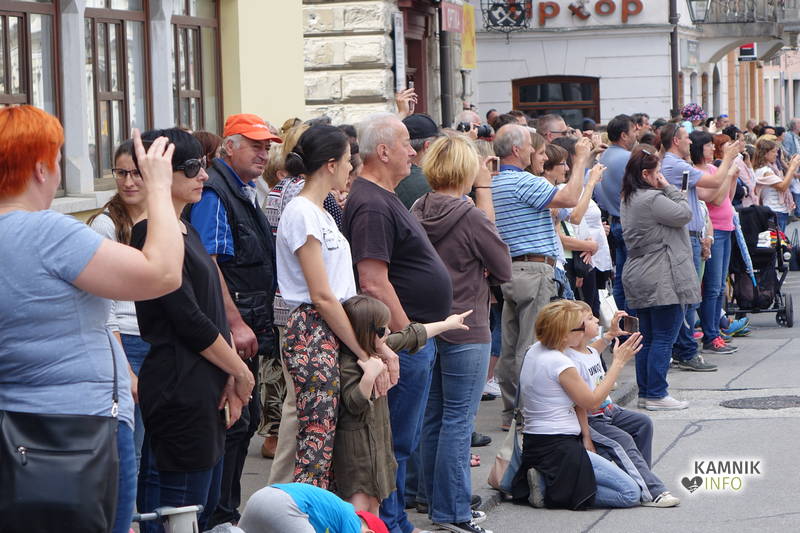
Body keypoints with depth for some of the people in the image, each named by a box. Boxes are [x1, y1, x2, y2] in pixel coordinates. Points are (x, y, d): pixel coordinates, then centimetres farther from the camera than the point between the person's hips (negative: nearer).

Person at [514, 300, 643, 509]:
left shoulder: (534, 351, 8)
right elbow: (590, 400, -6)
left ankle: (547, 483, 5)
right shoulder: (560, 364, -19)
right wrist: (618, 362, -1)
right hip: (558, 449, -10)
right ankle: (551, 492, -10)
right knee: (631, 494, -10)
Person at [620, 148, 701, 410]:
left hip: (639, 278, 10)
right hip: (662, 278, -10)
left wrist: (664, 189, 10)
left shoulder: (628, 200, 14)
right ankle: (656, 395, -5)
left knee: (648, 337, 14)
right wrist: (669, 188, -5)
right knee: (664, 337, -5)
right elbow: (684, 214, -12)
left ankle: (645, 393, 17)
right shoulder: (652, 199, -17)